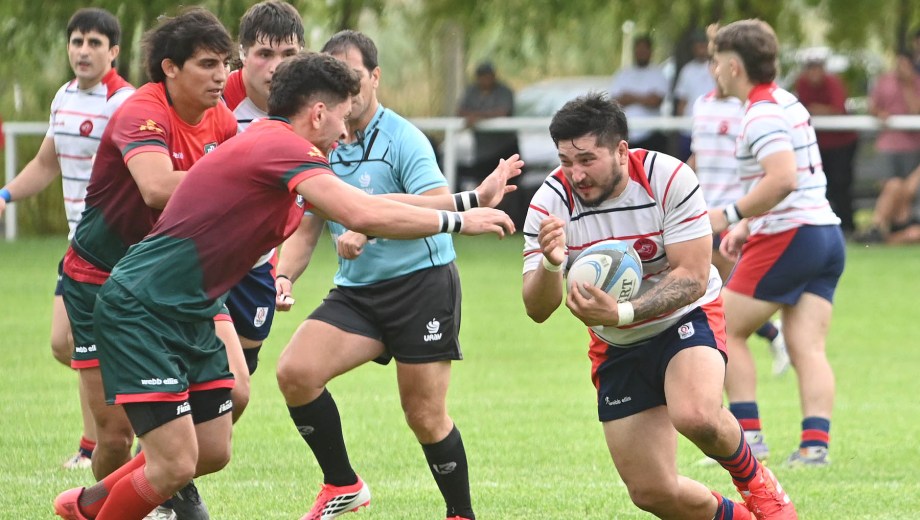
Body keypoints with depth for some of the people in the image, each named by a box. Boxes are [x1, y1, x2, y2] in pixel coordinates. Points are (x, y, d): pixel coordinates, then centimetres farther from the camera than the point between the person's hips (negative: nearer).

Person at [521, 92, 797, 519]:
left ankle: (754, 481, -2)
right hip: (616, 349, 3)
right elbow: (538, 310, -18)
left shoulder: (669, 178, -21)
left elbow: (692, 277, -23)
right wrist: (550, 263, -41)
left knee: (696, 416, -35)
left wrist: (622, 314, -38)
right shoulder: (550, 203, -15)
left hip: (686, 319, -3)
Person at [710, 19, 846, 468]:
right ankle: (815, 443, -9)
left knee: (726, 331, 2)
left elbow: (783, 179, -28)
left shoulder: (762, 114, -13)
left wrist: (730, 215, -20)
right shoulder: (788, 104, 18)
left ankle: (748, 434, -3)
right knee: (808, 349, 2)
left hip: (789, 238, -9)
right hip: (826, 234, 9)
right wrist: (748, 227, 25)